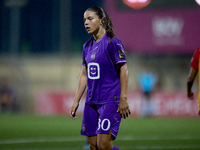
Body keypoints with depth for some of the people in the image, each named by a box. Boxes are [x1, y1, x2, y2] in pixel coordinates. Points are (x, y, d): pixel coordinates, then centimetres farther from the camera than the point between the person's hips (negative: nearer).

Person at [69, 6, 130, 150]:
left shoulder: (113, 42, -8)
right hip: (91, 102, 7)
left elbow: (124, 71, -10)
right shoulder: (87, 46, 13)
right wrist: (76, 101, 15)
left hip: (110, 100, -7)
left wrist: (123, 99, -16)